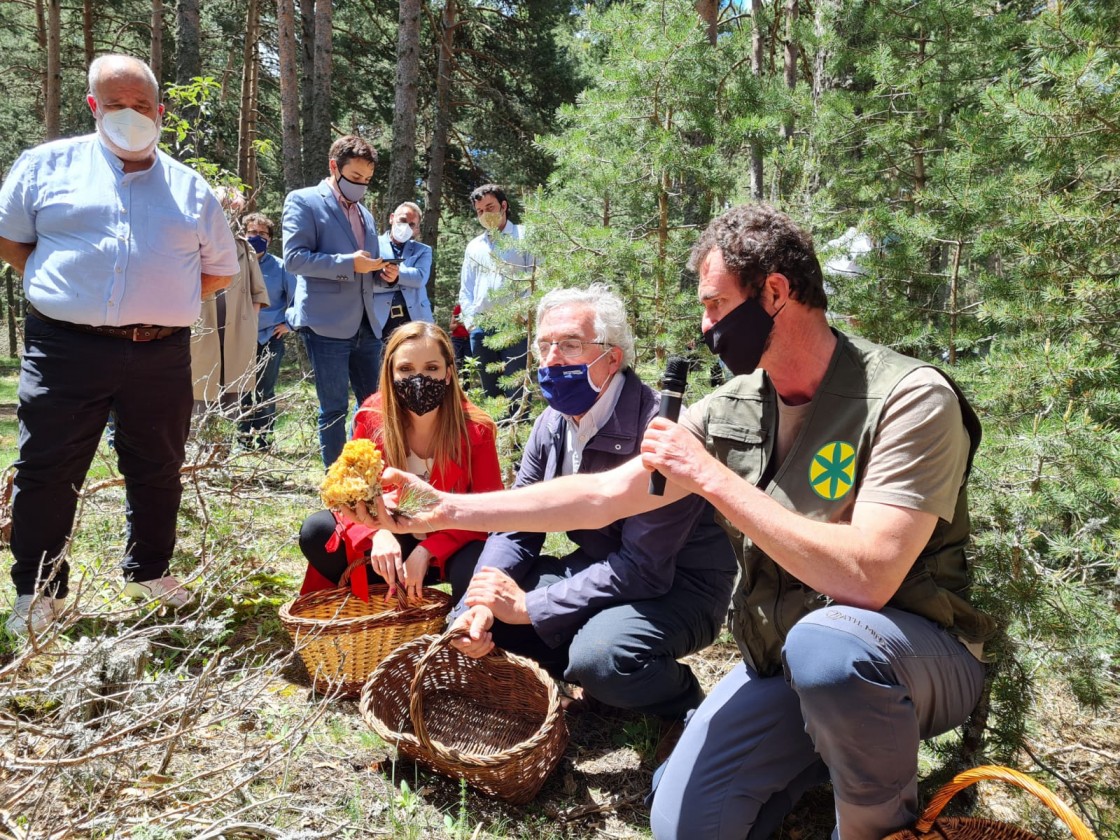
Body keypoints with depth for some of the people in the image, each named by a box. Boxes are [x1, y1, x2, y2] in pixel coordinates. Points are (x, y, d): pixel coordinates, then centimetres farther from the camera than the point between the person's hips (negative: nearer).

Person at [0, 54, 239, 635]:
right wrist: (53, 284, 1)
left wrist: (163, 299, 6)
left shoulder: (190, 188, 12)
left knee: (158, 471, 12)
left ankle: (149, 572, 30)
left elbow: (220, 270, 16)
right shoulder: (47, 165, 8)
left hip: (161, 356, 2)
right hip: (66, 349, -1)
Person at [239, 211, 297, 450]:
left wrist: (288, 324, -1)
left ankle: (264, 439, 14)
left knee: (265, 392, 5)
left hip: (270, 338, -2)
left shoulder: (280, 267, -4)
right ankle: (244, 437, 19)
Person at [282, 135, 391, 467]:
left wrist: (384, 274, 5)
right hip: (327, 324, -7)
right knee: (334, 408, -1)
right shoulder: (303, 201, 0)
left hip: (365, 325, 7)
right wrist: (349, 263, -18)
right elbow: (294, 258, -12)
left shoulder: (365, 214, 21)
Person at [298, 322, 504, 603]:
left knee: (477, 569, -35)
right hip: (392, 541, 2)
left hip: (449, 548, -2)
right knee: (316, 531, -18)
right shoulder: (371, 418, -13)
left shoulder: (476, 431, -19)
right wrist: (378, 534, -32)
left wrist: (427, 550, -30)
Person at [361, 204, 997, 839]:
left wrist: (713, 478, -29)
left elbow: (868, 577, -32)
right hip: (780, 662, 5)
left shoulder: (909, 398, -21)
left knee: (826, 644, -38)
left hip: (916, 654, -5)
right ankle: (829, 746, 21)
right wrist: (446, 509, -7)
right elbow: (602, 496, -3)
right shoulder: (730, 410, -3)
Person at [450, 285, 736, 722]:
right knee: (477, 610, -4)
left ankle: (682, 698, -1)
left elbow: (643, 567, -29)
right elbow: (515, 531, 4)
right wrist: (481, 605, -15)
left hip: (678, 585, -7)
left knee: (599, 657, -34)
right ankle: (593, 680, 11)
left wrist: (527, 606, -26)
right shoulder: (551, 425, -2)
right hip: (599, 570, 7)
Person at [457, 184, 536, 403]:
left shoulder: (525, 237, 6)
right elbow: (466, 289, 22)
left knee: (516, 390, -9)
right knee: (489, 391, 8)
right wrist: (471, 320, 6)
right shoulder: (474, 246, 21)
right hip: (480, 327, 5)